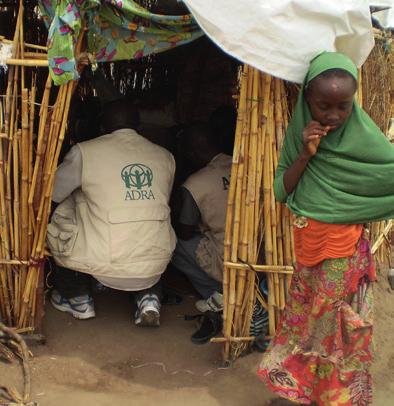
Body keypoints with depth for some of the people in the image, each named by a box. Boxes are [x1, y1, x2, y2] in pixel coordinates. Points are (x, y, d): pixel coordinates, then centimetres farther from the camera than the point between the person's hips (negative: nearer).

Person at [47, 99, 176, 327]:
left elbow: (53, 193, 10)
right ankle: (149, 298, 16)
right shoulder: (165, 156, 9)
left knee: (63, 209, 19)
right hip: (155, 267, 3)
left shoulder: (85, 152, -2)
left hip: (105, 266, -3)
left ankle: (78, 299, 27)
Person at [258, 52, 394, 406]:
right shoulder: (300, 133, 0)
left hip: (344, 254, -5)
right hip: (308, 250, 5)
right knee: (302, 322, 16)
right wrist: (305, 154, -16)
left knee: (338, 329, 6)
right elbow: (280, 191, -4)